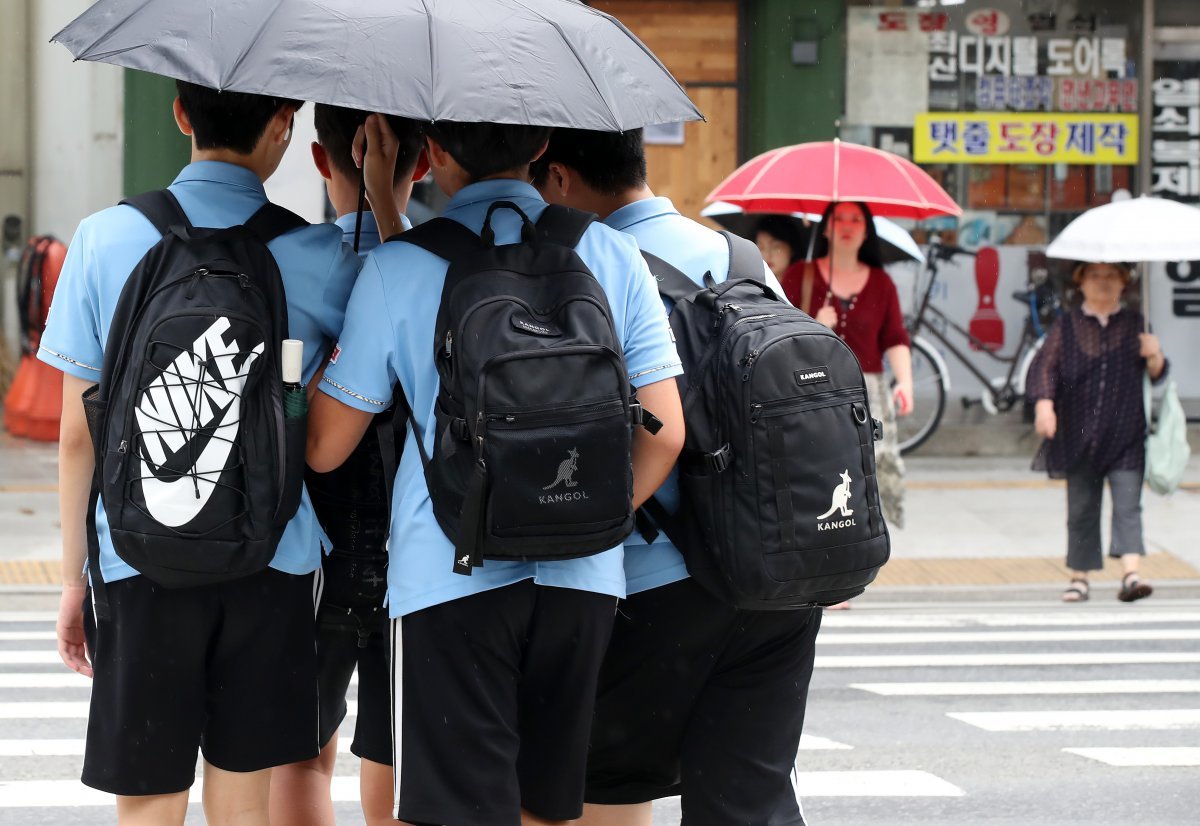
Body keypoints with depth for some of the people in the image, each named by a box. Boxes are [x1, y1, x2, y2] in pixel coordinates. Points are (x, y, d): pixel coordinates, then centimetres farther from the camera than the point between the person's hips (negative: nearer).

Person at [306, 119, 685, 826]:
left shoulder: (395, 269, -3)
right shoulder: (613, 256, 5)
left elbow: (325, 448, 3)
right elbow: (665, 433, 3)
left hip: (451, 576, -3)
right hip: (583, 578, 3)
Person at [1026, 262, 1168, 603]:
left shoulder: (1134, 324, 9)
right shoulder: (1067, 327, 7)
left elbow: (1156, 375, 10)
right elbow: (1045, 366, -1)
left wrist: (1154, 356, -13)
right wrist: (1044, 404, -18)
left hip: (1126, 435, 0)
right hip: (1079, 434, 0)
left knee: (1127, 504, -12)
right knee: (1081, 507, 6)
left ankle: (1130, 574, -21)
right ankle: (1078, 577, 14)